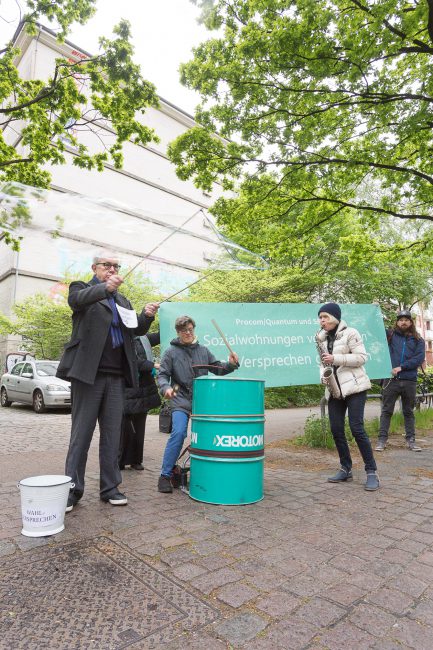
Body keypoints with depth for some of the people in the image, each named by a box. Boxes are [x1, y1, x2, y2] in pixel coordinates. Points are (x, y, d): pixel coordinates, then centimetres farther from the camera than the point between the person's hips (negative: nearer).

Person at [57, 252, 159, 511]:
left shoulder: (123, 300, 20)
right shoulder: (82, 289, 5)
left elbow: (137, 330, 15)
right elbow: (76, 299, -20)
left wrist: (147, 316, -7)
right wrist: (105, 288, -39)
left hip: (116, 377, 5)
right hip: (88, 373, -5)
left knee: (112, 434, 8)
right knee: (81, 433, 1)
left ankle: (110, 487, 18)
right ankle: (73, 489, 13)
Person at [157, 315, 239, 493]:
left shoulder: (203, 351, 12)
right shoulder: (171, 352, 2)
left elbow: (218, 369, 14)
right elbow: (162, 375, -2)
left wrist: (231, 364, -6)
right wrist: (166, 387, -23)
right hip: (180, 402, -3)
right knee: (178, 433, -20)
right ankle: (165, 475, -7)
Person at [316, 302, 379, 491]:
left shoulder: (350, 333, -6)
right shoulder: (323, 338, 12)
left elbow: (361, 357, -12)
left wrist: (335, 358, -19)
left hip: (353, 386, -6)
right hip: (334, 389, 6)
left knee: (356, 428, -9)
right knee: (336, 430, 4)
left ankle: (372, 471, 4)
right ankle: (346, 469, 18)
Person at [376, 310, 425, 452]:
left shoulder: (418, 340, 9)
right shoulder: (390, 335, 8)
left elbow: (420, 358, -3)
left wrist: (401, 367, -12)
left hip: (410, 381, 1)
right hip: (391, 379, -1)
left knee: (409, 412, 12)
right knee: (386, 411, 2)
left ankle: (411, 440, 21)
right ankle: (382, 439, 6)